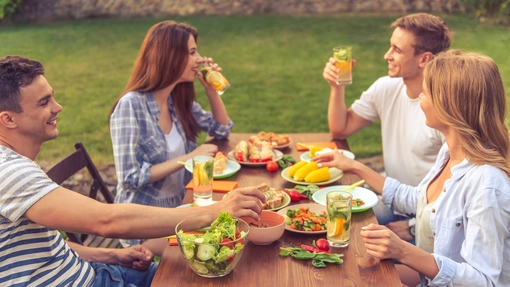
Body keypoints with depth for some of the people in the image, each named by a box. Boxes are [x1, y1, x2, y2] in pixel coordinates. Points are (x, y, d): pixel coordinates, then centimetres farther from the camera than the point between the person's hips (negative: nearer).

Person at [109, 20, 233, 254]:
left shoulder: (179, 100, 0)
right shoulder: (131, 105, -21)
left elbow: (222, 130, 14)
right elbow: (129, 179, -23)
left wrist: (211, 89, 0)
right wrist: (188, 158, -25)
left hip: (177, 208, 7)